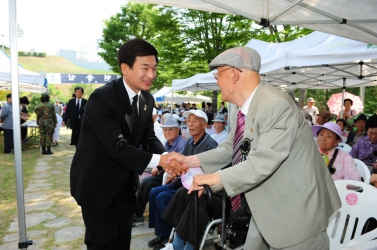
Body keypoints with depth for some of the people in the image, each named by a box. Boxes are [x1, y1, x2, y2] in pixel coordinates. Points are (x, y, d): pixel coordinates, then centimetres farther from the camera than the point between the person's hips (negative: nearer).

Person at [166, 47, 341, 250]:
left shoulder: (275, 105, -28)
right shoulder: (239, 111, 1)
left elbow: (263, 161, -32)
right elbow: (230, 148, 10)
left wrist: (215, 178, -26)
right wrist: (189, 160, 4)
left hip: (297, 207, -8)